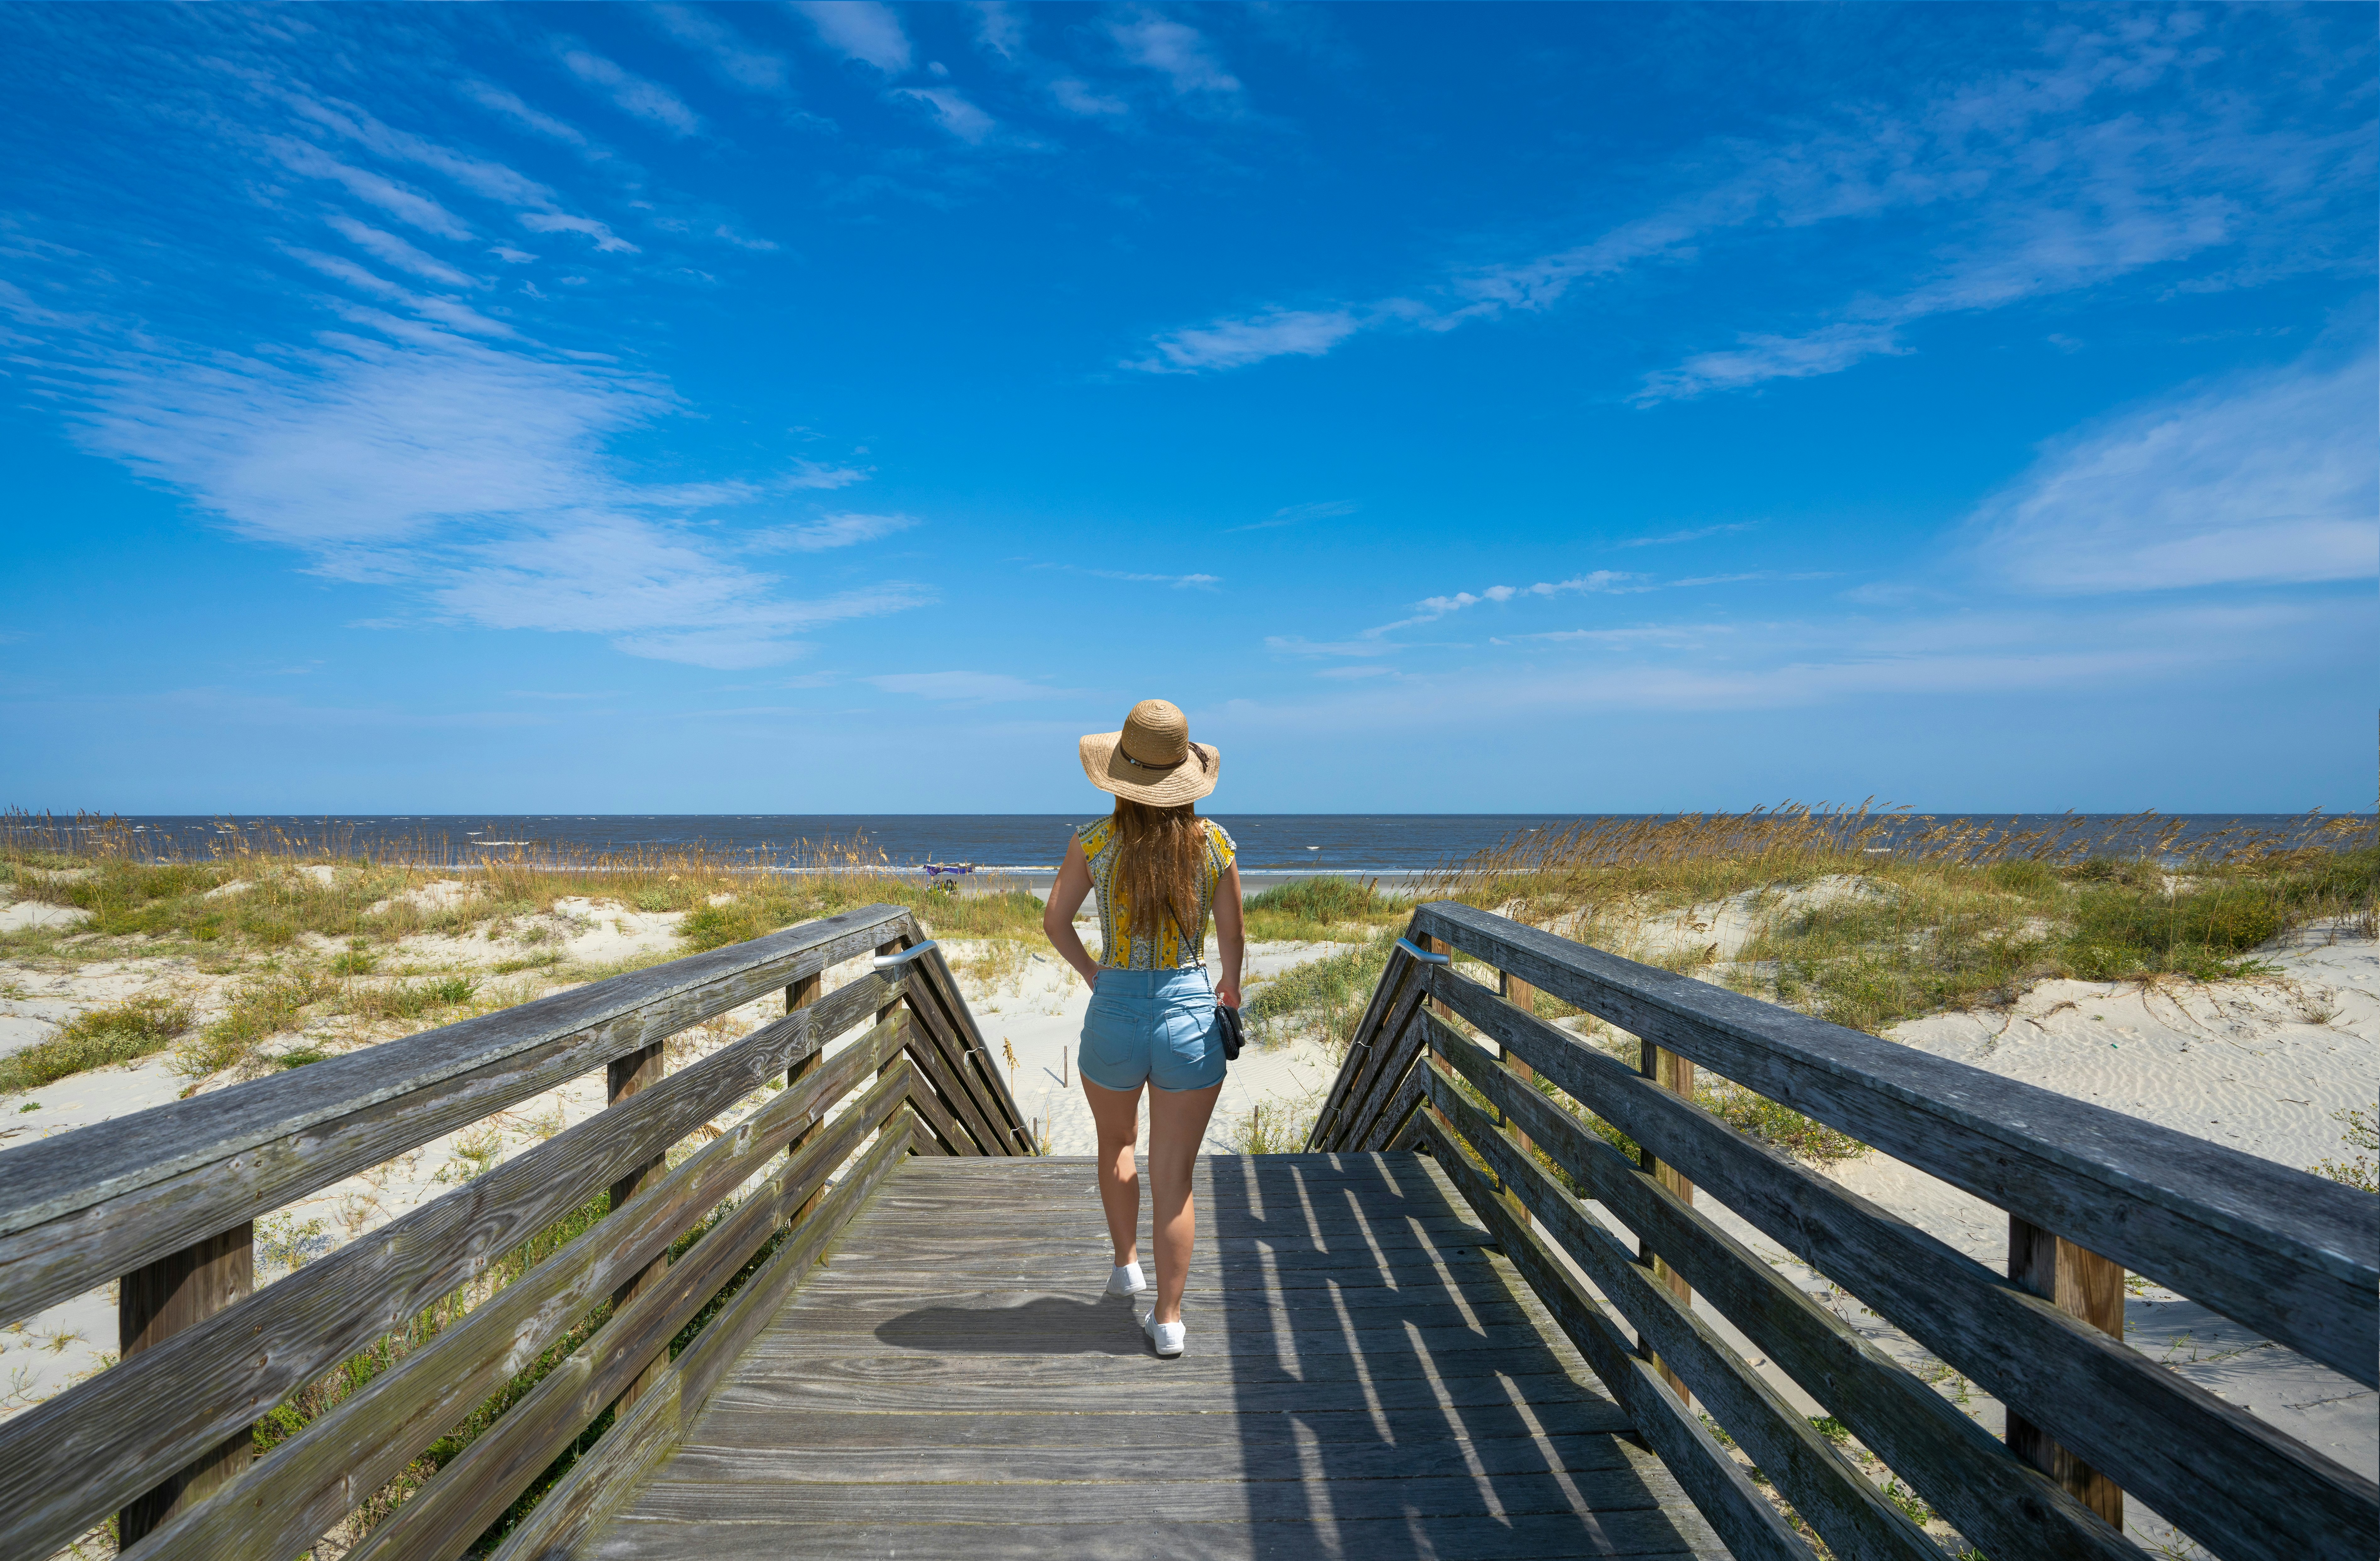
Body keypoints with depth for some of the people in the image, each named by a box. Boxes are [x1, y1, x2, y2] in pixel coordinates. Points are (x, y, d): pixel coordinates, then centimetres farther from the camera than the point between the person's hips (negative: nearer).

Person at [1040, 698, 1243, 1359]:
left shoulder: (1094, 843, -7)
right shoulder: (1214, 842, -6)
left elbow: (1055, 921, 4)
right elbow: (1234, 937, 2)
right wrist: (1230, 983, 22)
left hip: (1115, 1013, 1)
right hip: (1190, 1013, 0)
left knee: (1116, 1143, 30)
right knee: (1175, 1178, 8)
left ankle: (1126, 1262, 41)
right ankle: (1168, 1319, 12)